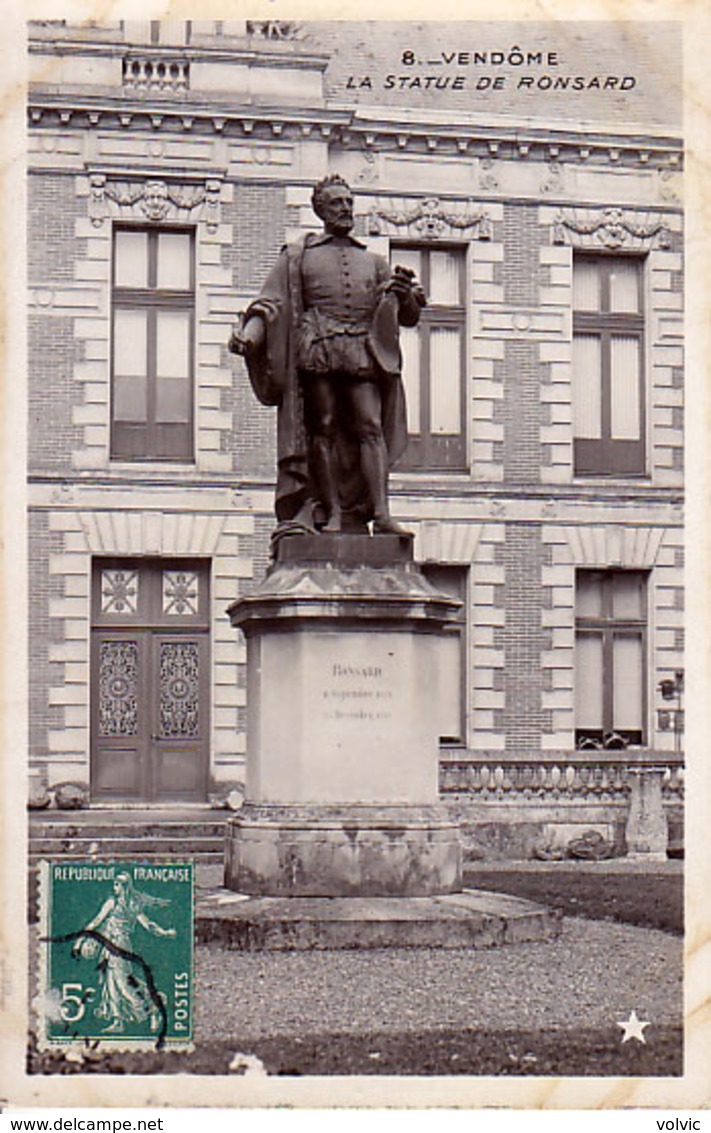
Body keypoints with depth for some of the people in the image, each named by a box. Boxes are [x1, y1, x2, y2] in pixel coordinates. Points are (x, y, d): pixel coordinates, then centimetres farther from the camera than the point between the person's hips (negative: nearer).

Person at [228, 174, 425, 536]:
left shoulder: (373, 262, 27)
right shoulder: (296, 256, 20)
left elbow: (408, 315, 22)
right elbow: (271, 303, 10)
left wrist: (406, 293, -1)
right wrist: (249, 332, -10)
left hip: (363, 352, 2)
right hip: (317, 349, -1)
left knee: (370, 426, -12)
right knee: (323, 427, -8)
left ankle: (381, 513, -20)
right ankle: (332, 513, -7)